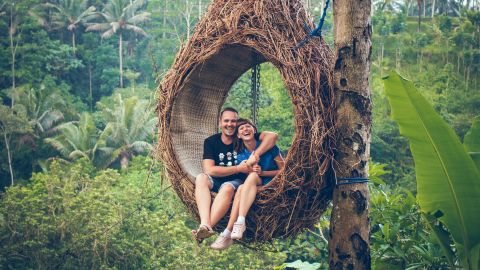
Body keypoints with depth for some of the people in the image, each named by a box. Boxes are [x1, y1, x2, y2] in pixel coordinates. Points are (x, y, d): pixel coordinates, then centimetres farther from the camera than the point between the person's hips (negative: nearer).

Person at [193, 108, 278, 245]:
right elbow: (209, 170, -13)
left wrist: (256, 155, -26)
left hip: (236, 181, -2)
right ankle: (205, 225, -52)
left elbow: (272, 136, -13)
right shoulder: (211, 141, 0)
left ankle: (206, 227, -50)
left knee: (227, 188, -37)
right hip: (216, 180, 2)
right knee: (201, 178, -32)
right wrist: (238, 168, -17)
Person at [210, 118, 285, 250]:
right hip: (253, 186, 4)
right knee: (241, 189, -30)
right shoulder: (241, 154, 4)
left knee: (253, 175, -32)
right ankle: (228, 233, -40)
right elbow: (244, 175, 5)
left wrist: (262, 172, -19)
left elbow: (284, 170, -6)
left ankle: (240, 222, -43)